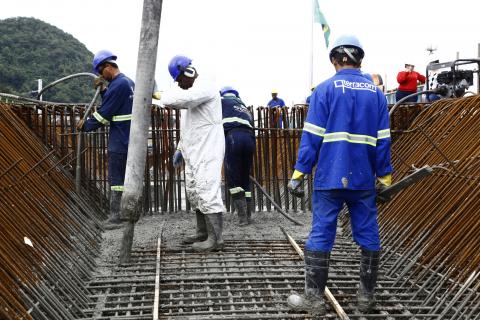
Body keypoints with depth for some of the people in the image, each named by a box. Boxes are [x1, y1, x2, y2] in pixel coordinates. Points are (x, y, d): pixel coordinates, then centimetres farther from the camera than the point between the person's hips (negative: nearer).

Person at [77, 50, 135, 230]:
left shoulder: (118, 85, -17)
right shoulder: (128, 82, 13)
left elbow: (104, 113, -15)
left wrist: (86, 125, -2)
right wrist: (103, 90, 4)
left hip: (119, 141, -10)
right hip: (129, 139, 10)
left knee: (116, 178, -4)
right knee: (126, 177, 15)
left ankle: (115, 218, -1)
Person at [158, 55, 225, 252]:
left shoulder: (205, 89, -13)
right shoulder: (193, 92, 21)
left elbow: (179, 100, -30)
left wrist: (159, 95, -12)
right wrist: (180, 148, 23)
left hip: (207, 152, -11)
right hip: (194, 154, 11)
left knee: (207, 192, -13)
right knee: (194, 192, 14)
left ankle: (215, 239, -11)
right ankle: (203, 233, 24)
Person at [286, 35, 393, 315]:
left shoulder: (325, 89, -3)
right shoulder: (376, 92, 7)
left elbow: (312, 136, -8)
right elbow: (383, 140, 6)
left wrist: (299, 173, -4)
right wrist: (385, 177, 11)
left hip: (330, 177, -3)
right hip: (364, 179, 3)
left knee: (321, 236, 1)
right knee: (368, 236, 11)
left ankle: (314, 299, 4)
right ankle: (367, 296, 19)